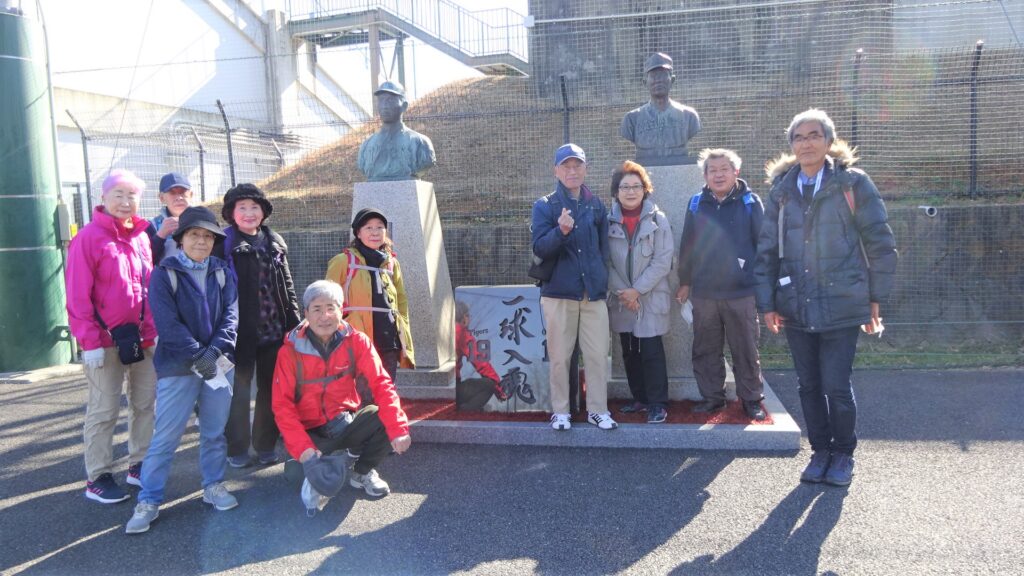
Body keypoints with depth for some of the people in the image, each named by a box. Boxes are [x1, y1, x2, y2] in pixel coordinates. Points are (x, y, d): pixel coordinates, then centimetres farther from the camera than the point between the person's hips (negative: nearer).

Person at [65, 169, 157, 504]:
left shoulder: (141, 238, 10)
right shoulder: (89, 238, -8)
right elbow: (78, 296, -11)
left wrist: (153, 329, 8)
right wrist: (90, 342, -14)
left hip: (143, 339, 6)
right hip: (106, 342, -6)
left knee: (145, 403, 12)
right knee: (104, 411, 1)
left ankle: (140, 466, 26)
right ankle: (97, 479, 13)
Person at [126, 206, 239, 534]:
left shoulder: (222, 272, 7)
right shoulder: (165, 274, -5)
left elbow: (231, 314, -1)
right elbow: (167, 323, -13)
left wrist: (215, 350, -15)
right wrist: (197, 356, -18)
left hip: (219, 363, 4)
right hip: (177, 366, -3)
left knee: (215, 430, 13)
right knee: (166, 435, -1)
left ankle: (214, 485, 29)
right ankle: (148, 500, 11)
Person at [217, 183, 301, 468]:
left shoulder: (275, 242, 11)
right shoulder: (224, 244, -4)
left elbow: (287, 285, 14)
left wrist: (293, 321, 8)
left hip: (273, 330, 5)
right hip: (241, 331, -4)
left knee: (272, 390, 11)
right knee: (239, 391, 4)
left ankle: (266, 445, 25)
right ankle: (237, 449, 18)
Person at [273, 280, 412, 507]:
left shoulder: (356, 341, -9)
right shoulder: (290, 352, -13)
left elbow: (381, 383, -15)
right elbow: (282, 405, -14)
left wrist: (398, 428, -30)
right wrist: (303, 449, -28)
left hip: (348, 422, 2)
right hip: (312, 432, -2)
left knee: (387, 419, -26)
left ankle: (362, 473, 3)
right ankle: (316, 473, 10)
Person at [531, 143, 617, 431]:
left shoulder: (596, 206, 10)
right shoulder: (545, 206, 1)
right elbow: (538, 248, -10)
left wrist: (601, 278, 12)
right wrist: (561, 230, -27)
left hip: (594, 292, 2)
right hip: (558, 292, -2)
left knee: (598, 354, 2)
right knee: (559, 356, 4)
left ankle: (597, 409, 14)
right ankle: (560, 411, 16)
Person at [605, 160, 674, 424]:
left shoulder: (658, 219, -4)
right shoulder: (609, 221, 2)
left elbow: (663, 261, -9)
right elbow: (606, 261, 0)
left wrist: (637, 290, -13)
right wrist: (622, 291, -10)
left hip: (651, 298, -3)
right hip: (621, 300, 3)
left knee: (651, 352, -5)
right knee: (629, 352, 11)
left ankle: (658, 403, 7)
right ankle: (640, 398, 26)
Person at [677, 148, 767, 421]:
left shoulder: (750, 202, -2)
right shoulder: (697, 204, 5)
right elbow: (686, 245, 10)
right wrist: (684, 282, 11)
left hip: (742, 293, -3)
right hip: (703, 293, 3)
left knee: (746, 351, 7)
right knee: (705, 350, 11)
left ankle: (752, 399, 21)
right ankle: (712, 397, 25)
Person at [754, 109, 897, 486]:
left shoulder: (853, 184, -2)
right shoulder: (781, 190, 7)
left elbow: (880, 244, 1)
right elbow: (767, 250, 6)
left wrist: (875, 298, 1)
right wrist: (767, 304, 1)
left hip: (842, 305, -3)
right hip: (795, 307, 3)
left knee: (836, 386, -2)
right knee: (809, 385, 10)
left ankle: (843, 454, 20)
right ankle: (820, 451, 27)